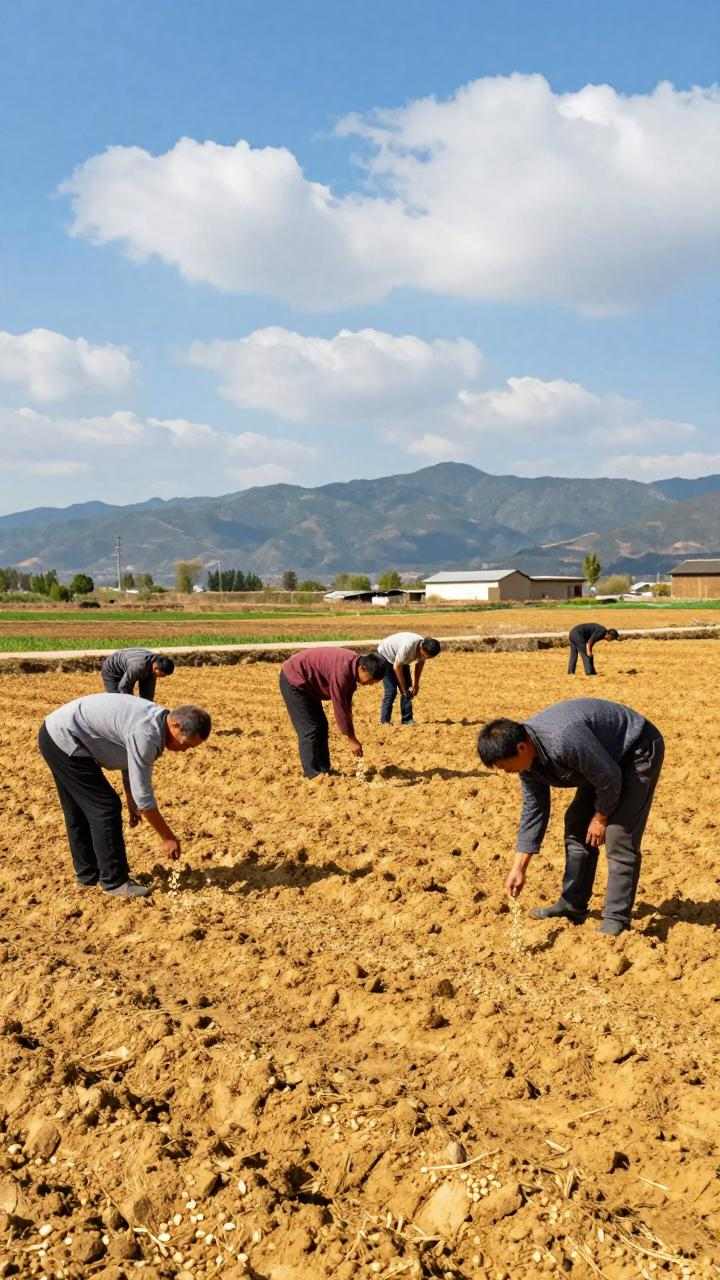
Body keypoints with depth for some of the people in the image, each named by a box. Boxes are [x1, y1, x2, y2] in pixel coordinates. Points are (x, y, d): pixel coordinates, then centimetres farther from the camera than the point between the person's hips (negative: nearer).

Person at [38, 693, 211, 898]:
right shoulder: (145, 734, -27)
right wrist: (167, 837, -14)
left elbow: (131, 765, 19)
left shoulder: (154, 721, 3)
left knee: (79, 812, 20)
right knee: (105, 808, -6)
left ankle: (87, 872, 33)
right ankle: (114, 881, 4)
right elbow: (143, 794, -22)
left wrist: (132, 805, 27)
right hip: (64, 740, -10)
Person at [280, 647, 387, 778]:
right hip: (293, 679, -10)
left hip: (307, 683, 10)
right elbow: (339, 707, -27)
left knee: (321, 726, 10)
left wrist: (352, 736, 6)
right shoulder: (342, 671, -32)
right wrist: (352, 739, -19)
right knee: (310, 729, -11)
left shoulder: (352, 667, -3)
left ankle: (324, 770, 16)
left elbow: (346, 705, 6)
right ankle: (313, 775, -5)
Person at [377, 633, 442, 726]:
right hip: (385, 656, -7)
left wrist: (416, 685, -2)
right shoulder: (408, 646, -40)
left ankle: (407, 719, 4)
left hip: (401, 660, 7)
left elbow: (419, 664, 1)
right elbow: (397, 667, -29)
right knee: (391, 690, -13)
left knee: (408, 688, -2)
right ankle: (385, 721, -6)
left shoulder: (425, 648, -19)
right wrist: (404, 688, -21)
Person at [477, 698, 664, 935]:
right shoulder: (527, 755, -9)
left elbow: (610, 778, -27)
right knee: (577, 826, 9)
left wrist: (600, 818, -9)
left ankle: (616, 920, -5)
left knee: (619, 838, -14)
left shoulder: (563, 740, -39)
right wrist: (519, 869, 0)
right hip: (605, 756, 9)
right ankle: (573, 905, 18)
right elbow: (533, 810, 0)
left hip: (639, 750, -9)